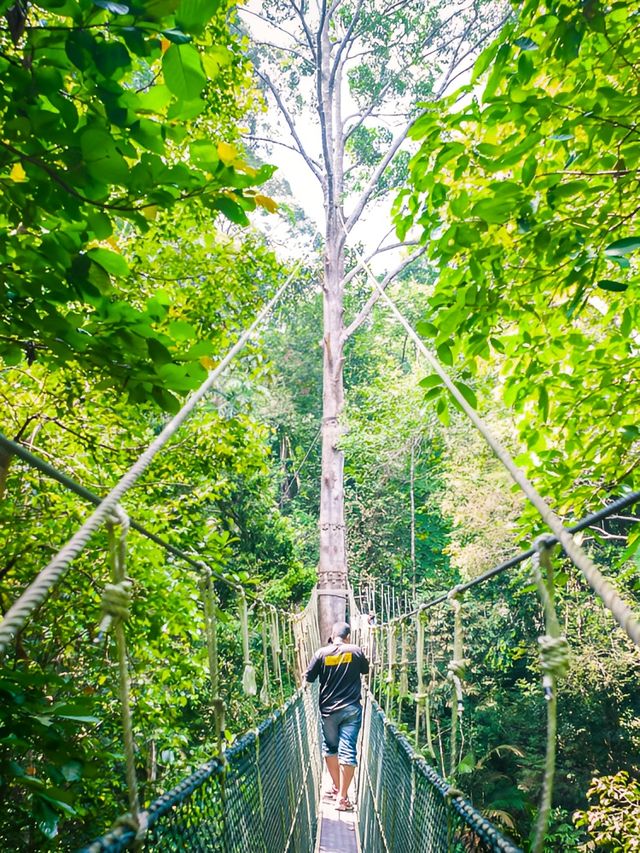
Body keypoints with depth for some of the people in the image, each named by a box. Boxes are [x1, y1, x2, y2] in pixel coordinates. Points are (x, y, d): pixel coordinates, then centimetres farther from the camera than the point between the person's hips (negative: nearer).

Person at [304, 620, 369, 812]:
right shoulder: (356, 651, -3)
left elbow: (308, 679, -2)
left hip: (328, 710, 1)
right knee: (348, 751, 0)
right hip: (352, 709, -1)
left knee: (330, 748, 20)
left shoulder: (321, 653, -7)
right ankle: (342, 797, -1)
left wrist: (303, 688, 19)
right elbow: (366, 671, 15)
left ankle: (336, 786, 31)